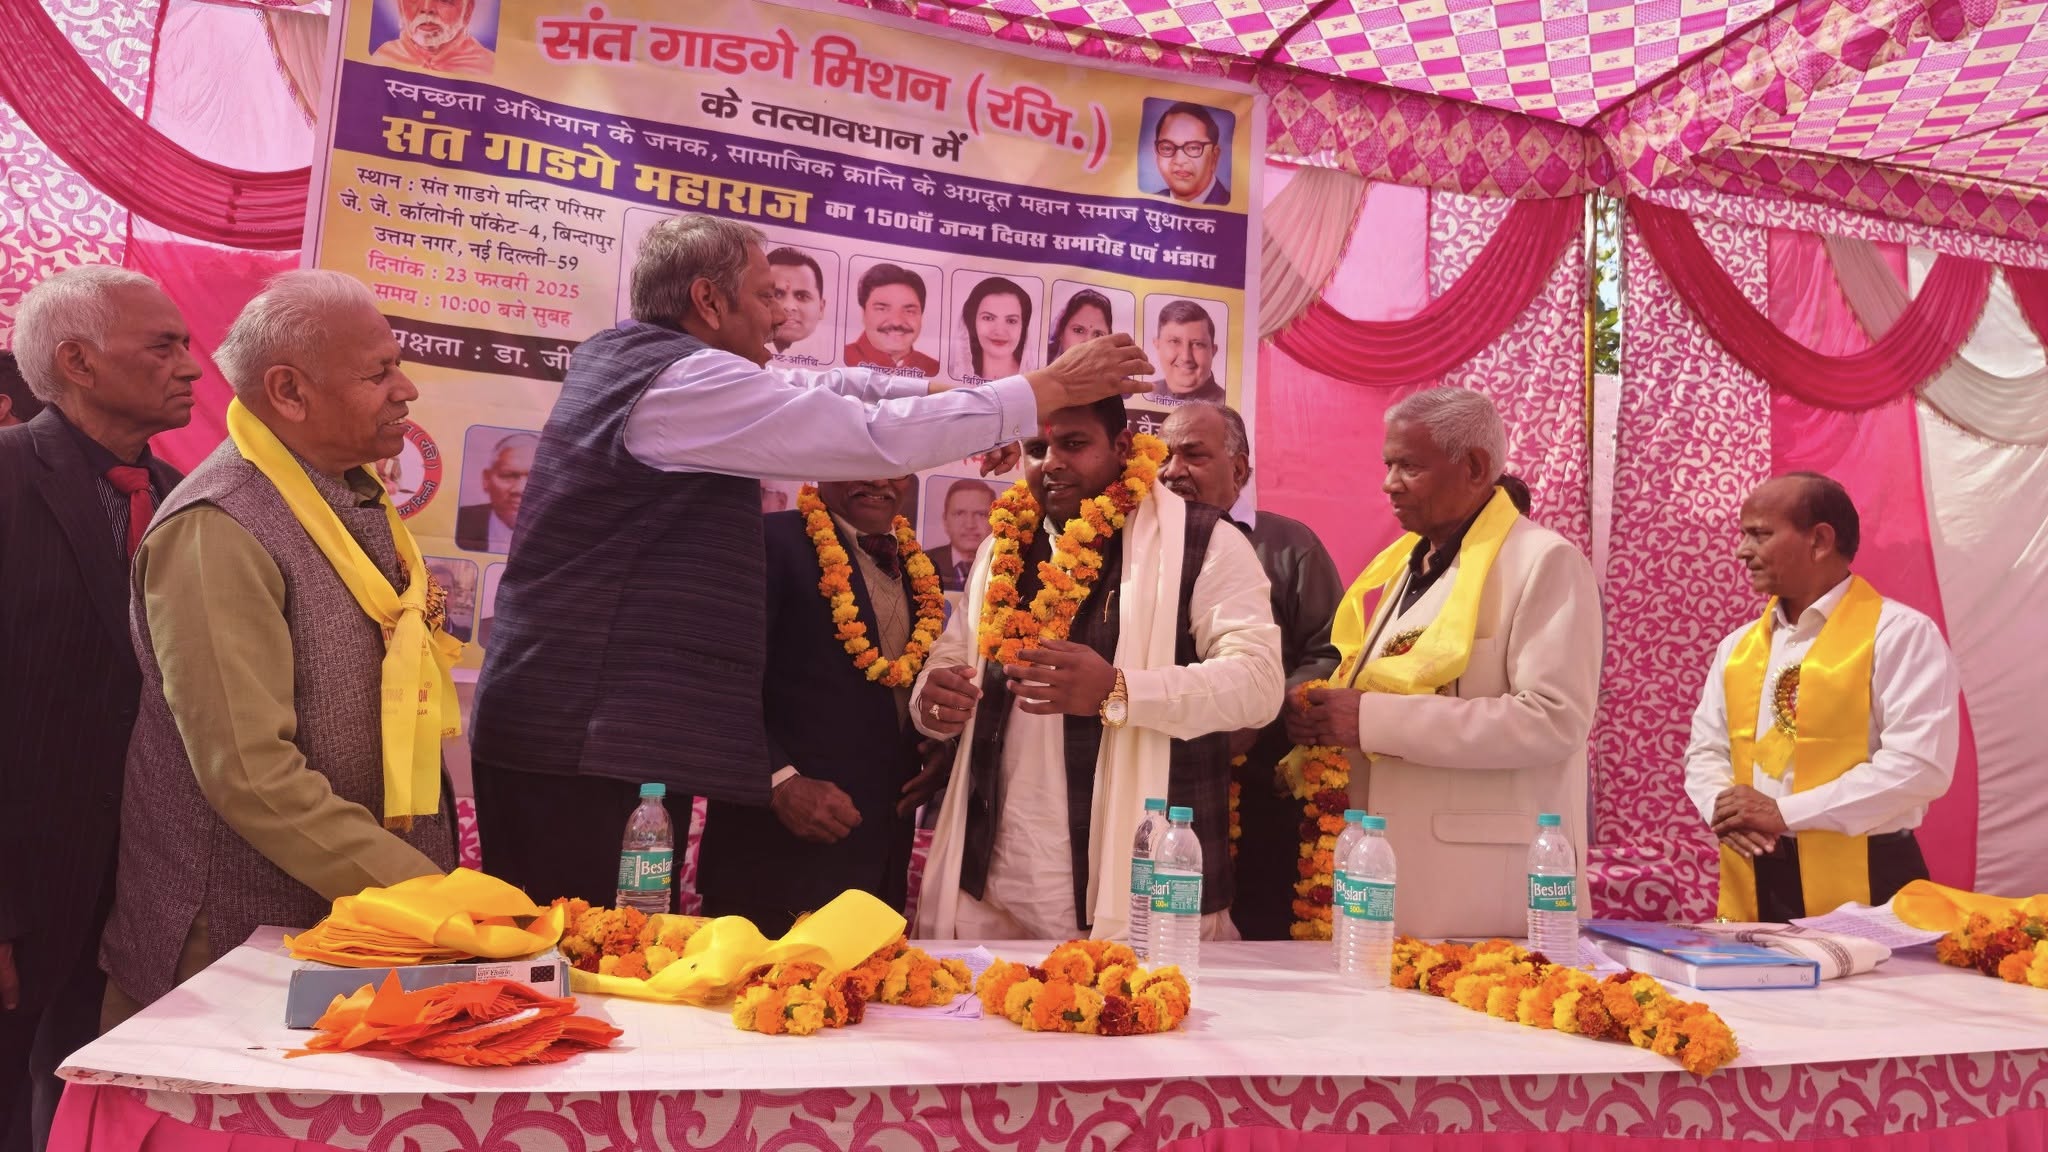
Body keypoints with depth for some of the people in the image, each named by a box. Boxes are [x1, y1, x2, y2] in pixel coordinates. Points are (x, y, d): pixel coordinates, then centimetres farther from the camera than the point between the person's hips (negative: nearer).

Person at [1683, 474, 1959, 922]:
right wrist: (1722, 806, -9)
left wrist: (1786, 813, -18)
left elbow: (1920, 764, -17)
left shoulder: (1901, 633, -8)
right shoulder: (1738, 645, 11)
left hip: (1858, 881, -5)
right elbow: (1706, 749, 13)